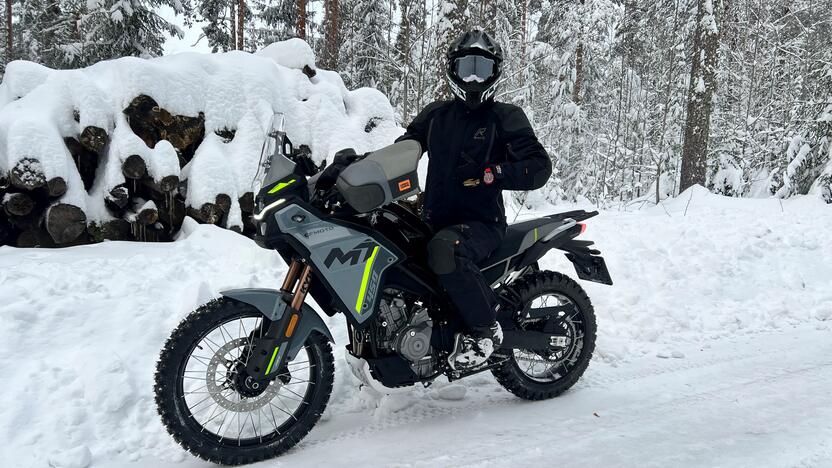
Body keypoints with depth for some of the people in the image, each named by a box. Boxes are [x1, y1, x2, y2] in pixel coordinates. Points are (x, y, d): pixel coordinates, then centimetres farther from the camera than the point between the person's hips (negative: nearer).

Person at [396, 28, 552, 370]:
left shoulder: (506, 118, 3)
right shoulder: (435, 115, 16)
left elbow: (540, 167, -7)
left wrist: (489, 173, -19)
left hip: (482, 222, -5)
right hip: (436, 220, 6)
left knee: (444, 249, -36)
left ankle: (486, 329, -16)